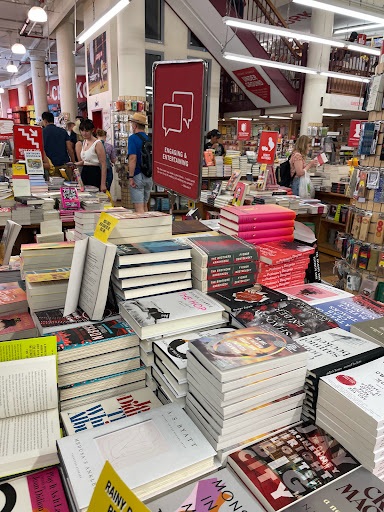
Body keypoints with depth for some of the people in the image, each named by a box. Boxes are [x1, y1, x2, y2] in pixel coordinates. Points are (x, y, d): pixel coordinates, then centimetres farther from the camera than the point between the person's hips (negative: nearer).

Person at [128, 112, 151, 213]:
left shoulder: (133, 138, -9)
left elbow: (133, 158, -19)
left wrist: (131, 177, -18)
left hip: (138, 176, -7)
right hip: (149, 177, 7)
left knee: (138, 207, -5)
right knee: (145, 206, 16)